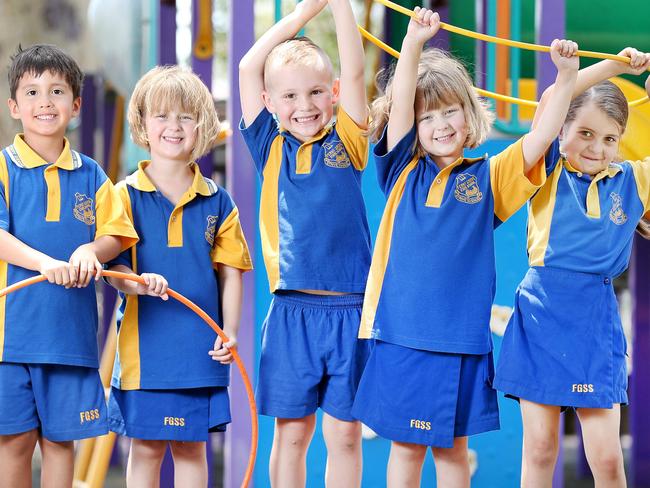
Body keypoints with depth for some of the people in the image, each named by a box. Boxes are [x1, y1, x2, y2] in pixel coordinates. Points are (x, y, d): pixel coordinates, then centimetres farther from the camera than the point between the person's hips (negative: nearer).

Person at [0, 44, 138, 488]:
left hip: (72, 330, 2)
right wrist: (46, 263, -25)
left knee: (59, 439, 8)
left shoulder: (90, 175, 11)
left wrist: (90, 250, -16)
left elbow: (114, 236, 7)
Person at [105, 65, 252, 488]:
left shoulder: (217, 201, 5)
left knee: (192, 446, 8)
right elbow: (112, 263, -5)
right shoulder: (126, 195, 0)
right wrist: (135, 283, -26)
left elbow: (231, 271, 7)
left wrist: (229, 333, -4)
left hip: (200, 346, 1)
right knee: (146, 447, 5)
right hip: (145, 340, -1)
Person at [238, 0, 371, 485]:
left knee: (344, 433, 3)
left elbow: (354, 72, -3)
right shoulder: (271, 148, 8)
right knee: (291, 432, 5)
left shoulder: (346, 142, 7)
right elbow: (248, 68, 4)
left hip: (349, 309, 0)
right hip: (292, 311, 1)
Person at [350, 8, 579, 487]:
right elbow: (398, 102, -8)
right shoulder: (403, 172, 4)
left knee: (452, 447, 9)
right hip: (401, 338, 0)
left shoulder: (488, 177, 5)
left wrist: (566, 75, -18)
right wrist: (414, 42, -22)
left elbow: (541, 136, -5)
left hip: (462, 342, 0)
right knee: (405, 446, 7)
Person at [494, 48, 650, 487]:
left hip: (595, 320, 2)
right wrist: (614, 65, -10)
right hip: (541, 316, -1)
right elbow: (551, 100, -11)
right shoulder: (549, 171, 2)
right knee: (539, 451, 3)